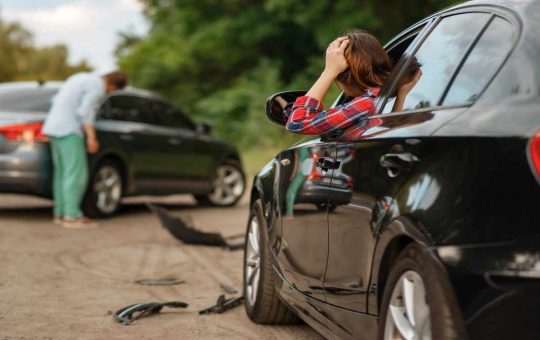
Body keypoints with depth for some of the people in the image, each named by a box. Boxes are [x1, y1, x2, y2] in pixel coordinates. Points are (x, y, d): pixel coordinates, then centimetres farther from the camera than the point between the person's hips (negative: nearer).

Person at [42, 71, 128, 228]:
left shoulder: (81, 78, 20)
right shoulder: (97, 86, -8)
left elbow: (57, 100, 21)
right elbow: (85, 112, -19)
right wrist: (91, 137, -19)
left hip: (53, 127, 10)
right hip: (69, 130, -10)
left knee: (62, 172, 11)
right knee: (76, 174, -8)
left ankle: (60, 213, 12)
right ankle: (72, 216, -10)